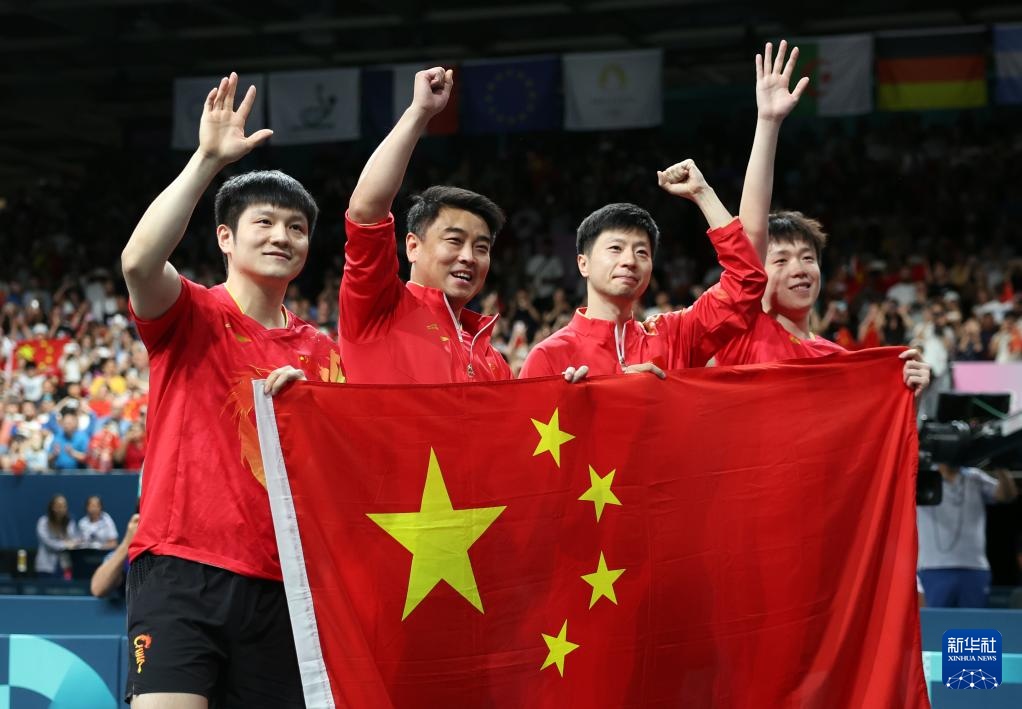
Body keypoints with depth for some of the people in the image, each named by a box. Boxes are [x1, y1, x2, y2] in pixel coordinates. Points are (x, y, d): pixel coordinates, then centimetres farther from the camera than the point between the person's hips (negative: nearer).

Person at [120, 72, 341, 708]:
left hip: (278, 582, 5)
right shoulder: (192, 315, 2)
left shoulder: (319, 351, 16)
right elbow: (139, 261, -21)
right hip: (181, 567, -5)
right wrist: (209, 158, -20)